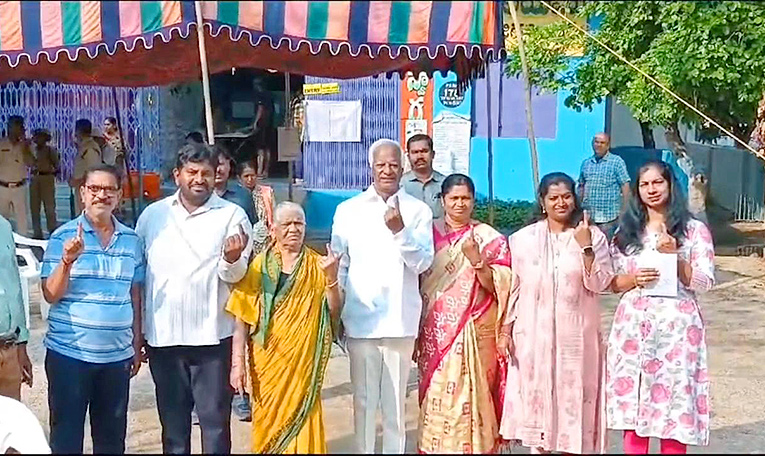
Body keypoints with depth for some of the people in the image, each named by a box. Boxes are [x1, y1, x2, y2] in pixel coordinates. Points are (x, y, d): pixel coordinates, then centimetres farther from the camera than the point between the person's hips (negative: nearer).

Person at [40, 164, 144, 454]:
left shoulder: (131, 240, 6)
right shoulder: (63, 236, -5)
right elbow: (51, 295, -7)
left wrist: (137, 344, 12)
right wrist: (67, 261, -23)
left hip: (118, 355, 3)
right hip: (69, 353, -3)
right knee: (66, 433, 5)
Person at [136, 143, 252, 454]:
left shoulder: (232, 215, -2)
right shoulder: (153, 215, 6)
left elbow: (236, 275, -7)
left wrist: (232, 258, -30)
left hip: (212, 336, -3)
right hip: (163, 336, 3)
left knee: (215, 419, 5)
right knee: (172, 419, 16)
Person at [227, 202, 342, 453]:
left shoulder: (318, 265, 2)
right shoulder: (259, 266, -1)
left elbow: (333, 314, -2)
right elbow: (241, 318, -3)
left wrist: (331, 277, -16)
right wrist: (237, 363, -10)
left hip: (303, 361, 0)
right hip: (268, 361, 0)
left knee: (303, 422, 2)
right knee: (269, 424, 11)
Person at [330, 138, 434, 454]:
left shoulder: (418, 211, 2)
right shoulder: (348, 210, 5)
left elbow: (423, 262, -6)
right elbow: (338, 262, 9)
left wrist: (400, 230, -20)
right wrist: (335, 310, 5)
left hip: (399, 320, 0)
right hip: (360, 319, 1)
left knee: (395, 401, 10)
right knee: (363, 400, 9)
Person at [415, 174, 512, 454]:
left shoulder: (489, 238, 3)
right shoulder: (429, 234, 7)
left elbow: (499, 286, -3)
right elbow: (416, 285, 9)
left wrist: (477, 260, -18)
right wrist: (416, 335, 7)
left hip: (475, 333, -2)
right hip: (436, 333, 2)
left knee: (472, 397, -4)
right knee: (436, 399, 1)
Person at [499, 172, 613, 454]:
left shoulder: (593, 237, 1)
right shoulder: (523, 238, 4)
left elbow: (599, 284, -8)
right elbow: (512, 288, 6)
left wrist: (585, 246, -18)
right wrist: (505, 330, 3)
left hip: (576, 336, -1)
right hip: (533, 335, 1)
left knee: (573, 398, 4)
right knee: (535, 398, 6)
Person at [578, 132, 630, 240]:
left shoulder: (617, 161, 0)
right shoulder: (586, 163, 14)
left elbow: (625, 185, -4)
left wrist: (624, 211, -9)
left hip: (608, 216, -5)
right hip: (588, 216, 5)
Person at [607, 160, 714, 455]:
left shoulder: (694, 230, 1)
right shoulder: (627, 230, 9)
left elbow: (704, 283, -4)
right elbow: (613, 283, 9)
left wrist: (674, 256, -17)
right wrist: (634, 279, -11)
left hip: (676, 326, -2)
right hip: (634, 325, 3)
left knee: (675, 408, 0)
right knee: (631, 406, 6)